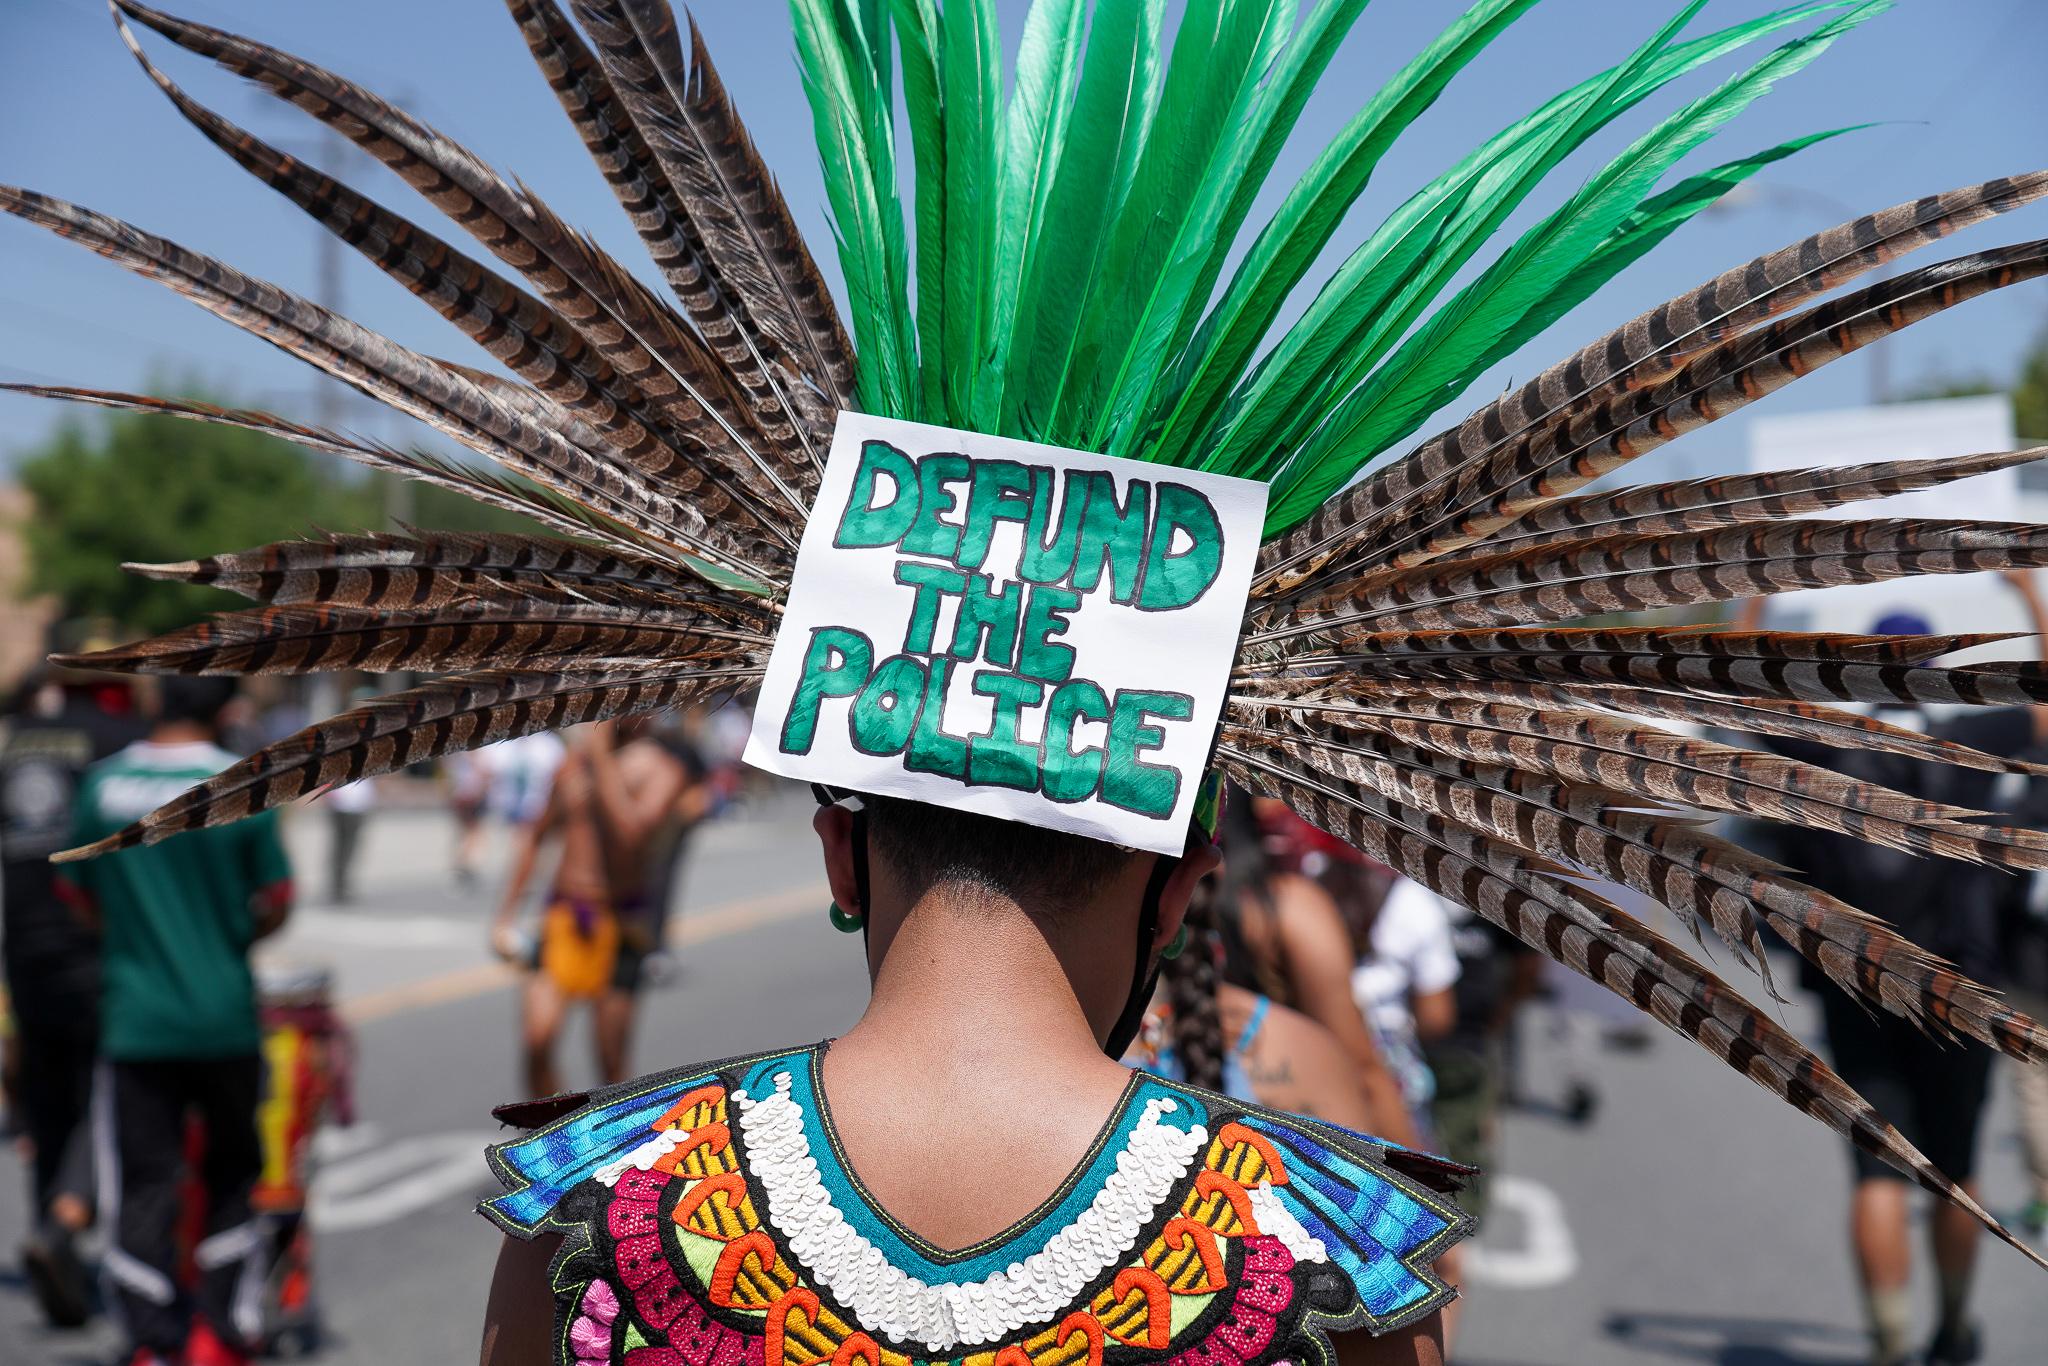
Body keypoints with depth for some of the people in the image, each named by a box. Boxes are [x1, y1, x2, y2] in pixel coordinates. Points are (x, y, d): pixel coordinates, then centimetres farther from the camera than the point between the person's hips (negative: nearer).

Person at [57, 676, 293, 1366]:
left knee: (141, 1185, 4)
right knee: (232, 1170, 16)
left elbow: (77, 893, 8)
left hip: (133, 1018, 1)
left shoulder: (101, 783, -1)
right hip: (225, 1018, -1)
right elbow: (276, 901, -3)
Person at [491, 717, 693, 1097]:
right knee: (536, 1043, -12)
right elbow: (536, 835, 22)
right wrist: (505, 915, 18)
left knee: (612, 1066, 1)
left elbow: (633, 833, -24)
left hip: (620, 923, -3)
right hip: (562, 914, 3)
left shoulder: (663, 769, -5)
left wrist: (602, 757, -18)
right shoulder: (576, 761, 10)